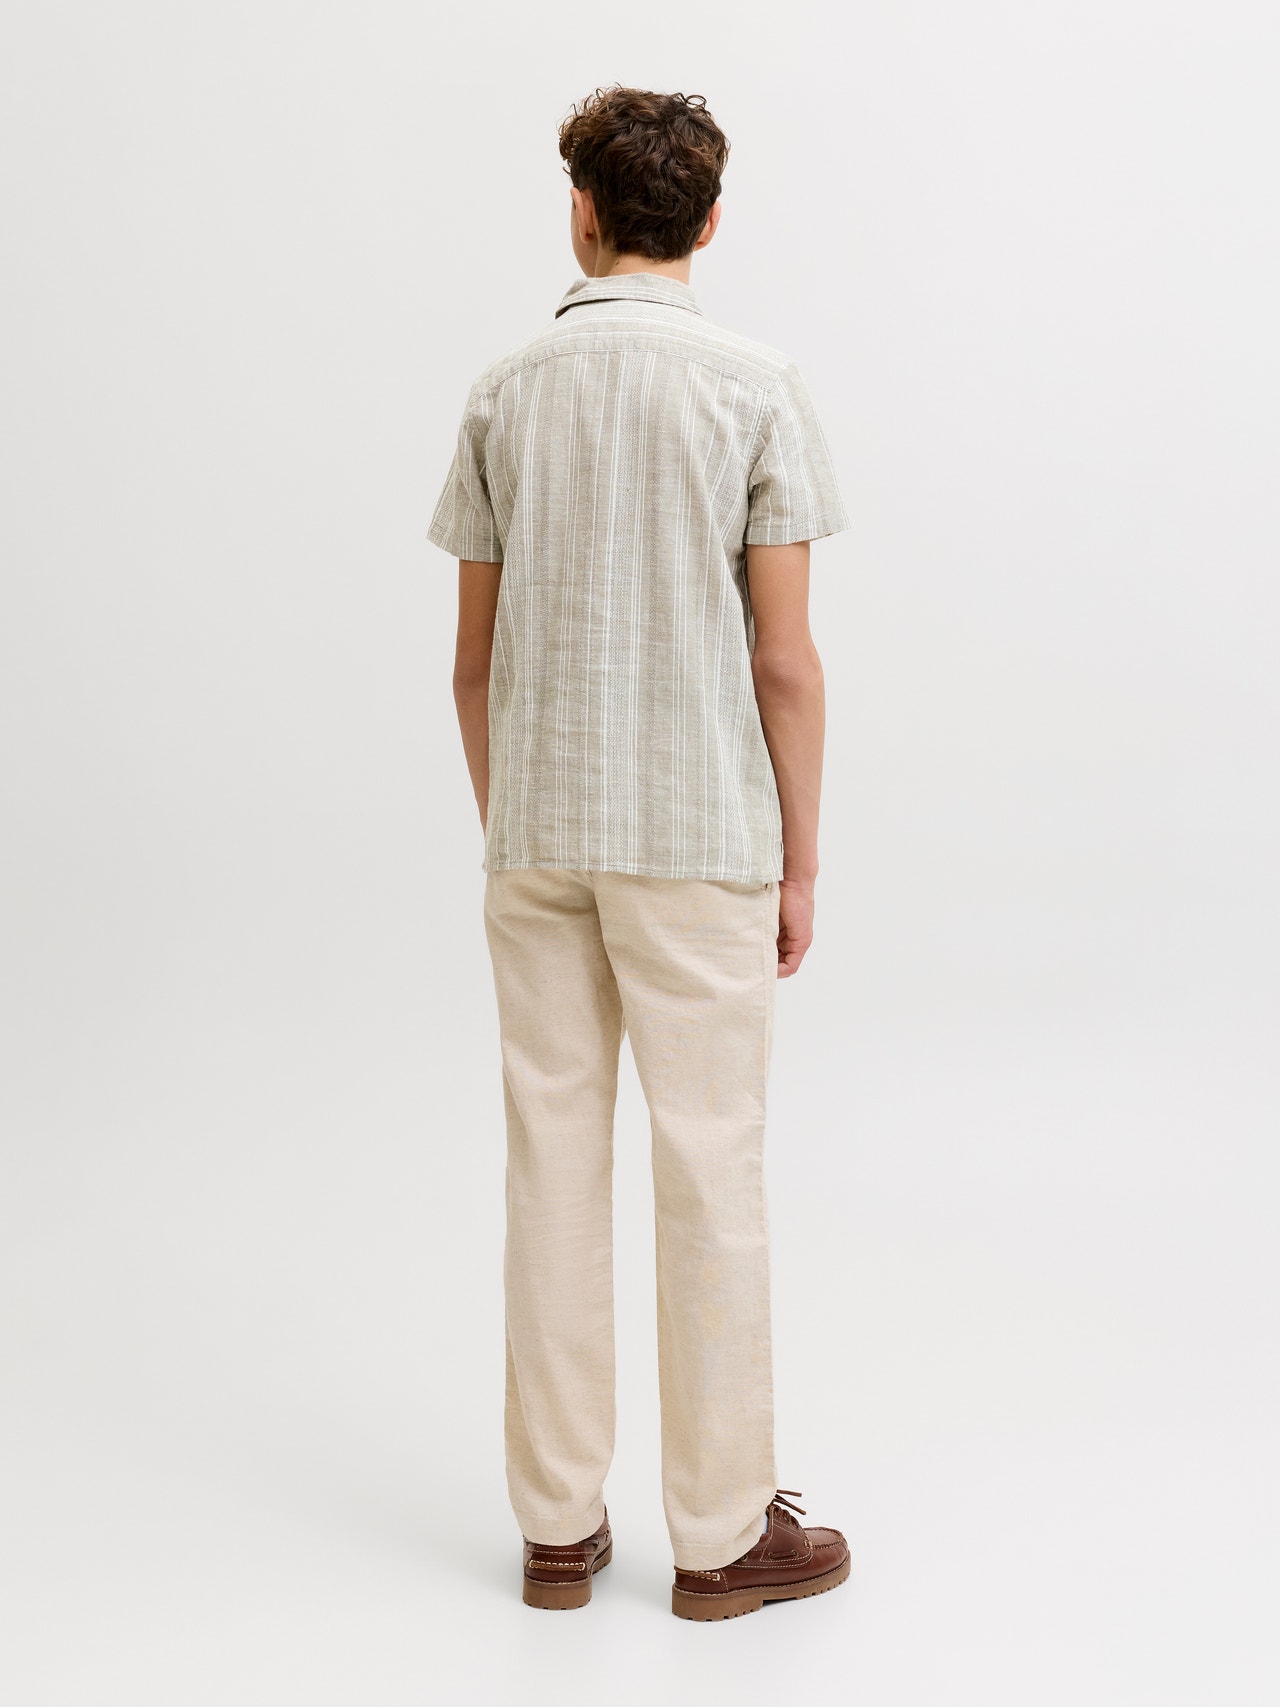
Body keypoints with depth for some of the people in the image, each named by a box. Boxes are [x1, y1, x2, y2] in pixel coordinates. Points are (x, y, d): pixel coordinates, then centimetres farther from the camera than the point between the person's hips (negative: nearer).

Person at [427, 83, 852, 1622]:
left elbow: (474, 657, 5)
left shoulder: (506, 393, 4)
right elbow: (784, 658, -8)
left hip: (537, 838, 3)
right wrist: (800, 860, 1)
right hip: (699, 835, -3)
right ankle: (722, 1531, 15)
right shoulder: (752, 387, -5)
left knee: (554, 1164, 9)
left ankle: (559, 1523, 19)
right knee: (710, 1172, 5)